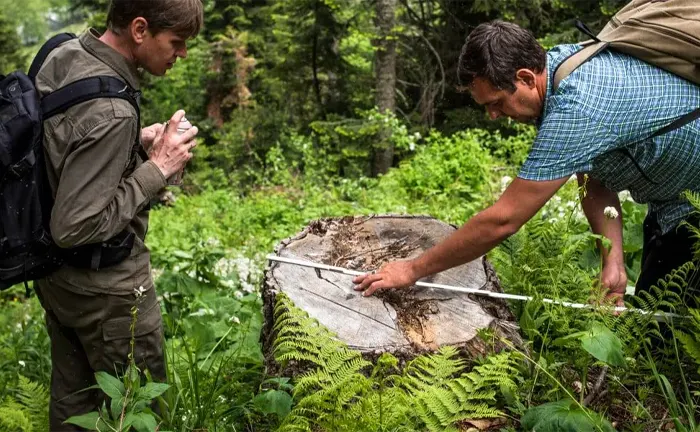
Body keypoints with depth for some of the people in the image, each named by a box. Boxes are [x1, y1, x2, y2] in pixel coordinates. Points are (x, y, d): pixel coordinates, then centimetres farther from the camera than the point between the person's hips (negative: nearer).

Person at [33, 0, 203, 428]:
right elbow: (75, 228, -29)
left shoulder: (61, 54, -3)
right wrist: (157, 169, -22)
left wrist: (136, 140, 0)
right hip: (104, 289, -9)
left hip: (55, 275, 9)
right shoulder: (110, 111, -32)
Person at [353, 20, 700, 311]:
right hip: (669, 205, 9)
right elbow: (594, 182, -2)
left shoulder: (575, 112, -37)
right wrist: (613, 261, -13)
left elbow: (502, 220, -35)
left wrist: (413, 269, -27)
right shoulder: (555, 62, -8)